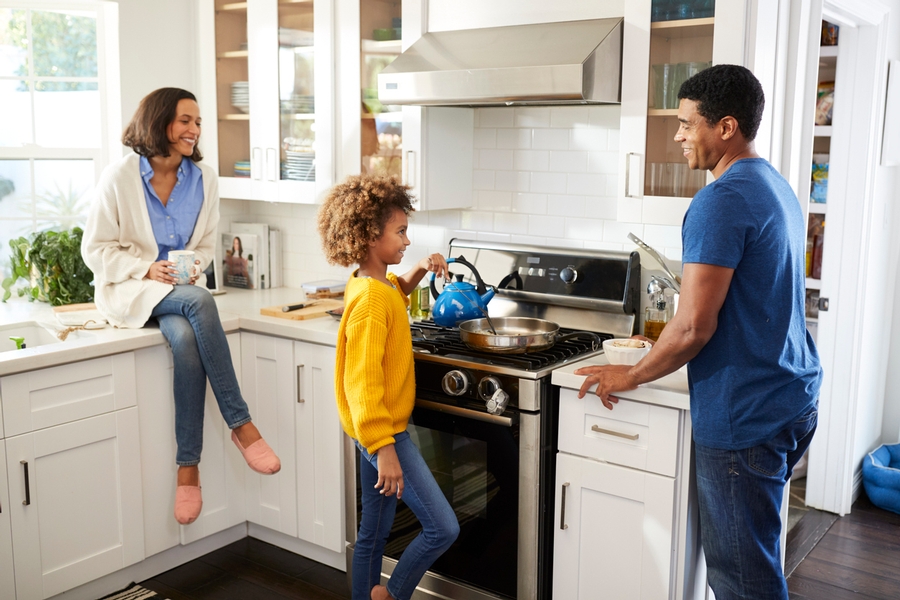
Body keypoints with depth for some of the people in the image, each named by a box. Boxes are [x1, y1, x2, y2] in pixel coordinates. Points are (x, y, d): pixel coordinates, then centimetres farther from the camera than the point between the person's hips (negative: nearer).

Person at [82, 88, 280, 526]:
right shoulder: (120, 177, -7)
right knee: (199, 302, -35)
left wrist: (192, 267, -10)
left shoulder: (203, 180, 3)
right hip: (129, 289, -3)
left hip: (180, 289, 3)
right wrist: (147, 269, -19)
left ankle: (188, 467, -25)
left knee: (186, 340, -33)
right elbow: (95, 248, -4)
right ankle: (241, 426, -29)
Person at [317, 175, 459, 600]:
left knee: (374, 533, 17)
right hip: (383, 431, -10)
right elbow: (363, 381, -26)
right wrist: (384, 449, -27)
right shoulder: (369, 301, -21)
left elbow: (396, 295, 35)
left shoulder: (376, 284, 7)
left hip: (380, 428, 10)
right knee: (443, 528, -6)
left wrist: (420, 271, 16)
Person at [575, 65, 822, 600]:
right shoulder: (778, 188, 12)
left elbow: (693, 328, -22)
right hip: (795, 401, 10)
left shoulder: (722, 200, -20)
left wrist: (631, 375, -6)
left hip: (745, 415, -10)